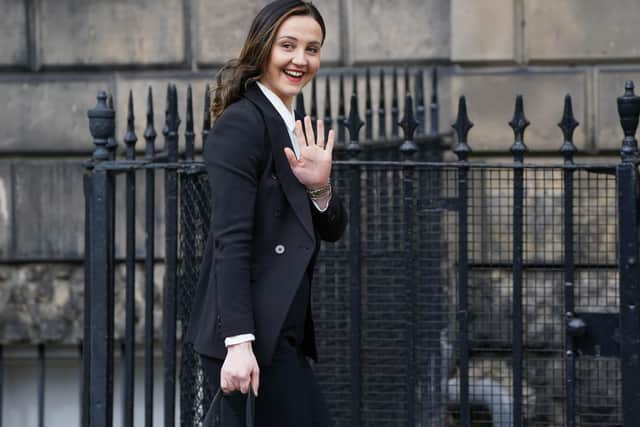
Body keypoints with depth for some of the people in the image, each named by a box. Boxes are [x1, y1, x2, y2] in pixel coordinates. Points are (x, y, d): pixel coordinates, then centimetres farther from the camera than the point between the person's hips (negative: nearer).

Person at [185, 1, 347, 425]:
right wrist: (238, 343, -24)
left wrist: (319, 187, -7)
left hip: (281, 334, 9)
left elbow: (333, 229, 16)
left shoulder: (294, 129, 16)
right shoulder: (241, 124, -11)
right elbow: (231, 239, -18)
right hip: (251, 335, -9)